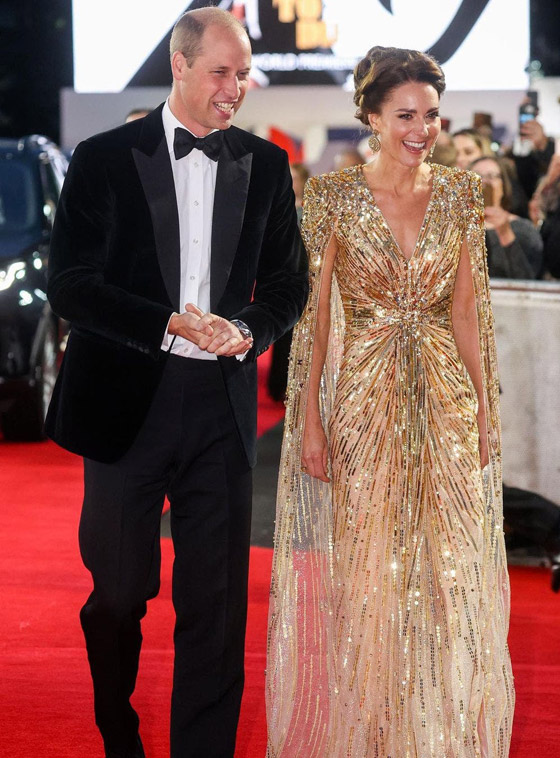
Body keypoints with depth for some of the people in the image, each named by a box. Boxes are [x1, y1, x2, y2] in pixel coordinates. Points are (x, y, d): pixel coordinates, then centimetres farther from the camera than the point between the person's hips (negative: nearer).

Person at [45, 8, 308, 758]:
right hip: (125, 404, -1)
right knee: (119, 595, 12)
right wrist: (172, 324, -18)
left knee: (217, 603, 1)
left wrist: (251, 329, -8)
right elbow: (71, 285, -7)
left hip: (222, 404, 2)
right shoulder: (105, 159, -2)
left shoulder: (265, 165, 7)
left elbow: (288, 279, 13)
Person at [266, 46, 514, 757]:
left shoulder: (459, 196, 5)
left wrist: (486, 409, 4)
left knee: (450, 570, 6)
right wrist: (310, 421, -8)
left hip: (445, 402, 3)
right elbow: (314, 313, -4)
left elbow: (466, 311, 8)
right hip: (362, 399, -3)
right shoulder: (334, 197, -4)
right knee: (364, 572, 4)